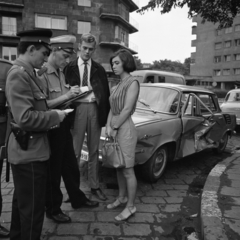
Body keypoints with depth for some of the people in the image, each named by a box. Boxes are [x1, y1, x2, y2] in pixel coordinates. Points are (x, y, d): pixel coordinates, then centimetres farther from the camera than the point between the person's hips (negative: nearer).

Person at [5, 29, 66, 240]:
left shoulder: (25, 73, 12)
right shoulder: (19, 74, -19)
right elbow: (25, 118, -27)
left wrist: (49, 115, 8)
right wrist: (54, 116, -15)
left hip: (27, 149, 10)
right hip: (29, 151, -10)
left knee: (22, 202, 24)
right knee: (33, 207, 4)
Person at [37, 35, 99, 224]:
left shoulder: (60, 73, 8)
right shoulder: (42, 74, -17)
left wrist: (72, 95, 0)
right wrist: (66, 96, -25)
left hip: (64, 127, 8)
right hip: (51, 129, -8)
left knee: (71, 166, 20)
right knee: (53, 170, 8)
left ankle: (77, 199, 39)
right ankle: (53, 209, 28)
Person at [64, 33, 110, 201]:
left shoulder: (99, 69, 10)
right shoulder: (70, 67, 4)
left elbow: (106, 93, 7)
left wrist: (105, 114, 0)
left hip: (95, 109, 3)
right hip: (77, 109, -2)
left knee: (94, 151, 11)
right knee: (75, 151, 0)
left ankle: (95, 186, 24)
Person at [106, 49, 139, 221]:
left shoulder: (132, 82, -9)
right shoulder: (117, 85, 15)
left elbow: (127, 110, -16)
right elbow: (112, 109, 11)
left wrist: (115, 128, -11)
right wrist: (108, 126, -3)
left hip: (125, 129, -8)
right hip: (115, 128, 8)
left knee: (127, 170, 1)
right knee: (118, 167, 17)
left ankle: (131, 206, 15)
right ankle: (122, 197, 35)